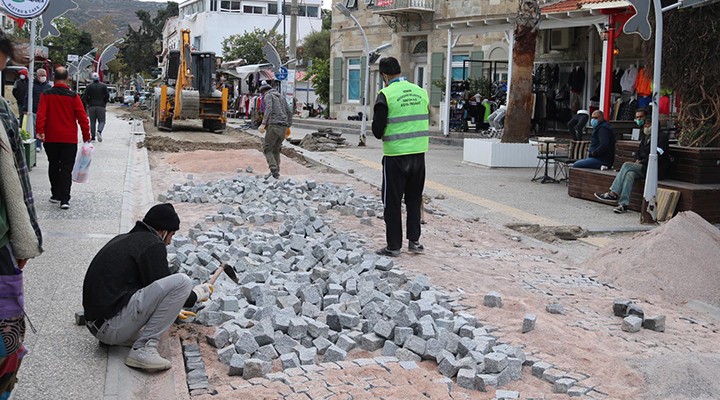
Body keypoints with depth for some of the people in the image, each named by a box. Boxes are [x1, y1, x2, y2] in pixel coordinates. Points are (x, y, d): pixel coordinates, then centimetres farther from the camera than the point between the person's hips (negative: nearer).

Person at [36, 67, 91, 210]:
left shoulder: (46, 95, -1)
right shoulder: (73, 96, -5)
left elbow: (41, 114, -11)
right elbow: (82, 117, -5)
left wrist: (40, 131, -14)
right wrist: (86, 136, 1)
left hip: (51, 139, 2)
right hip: (69, 139, -2)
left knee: (53, 166, 18)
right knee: (66, 168, 0)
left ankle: (55, 195, 25)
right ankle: (64, 199, -9)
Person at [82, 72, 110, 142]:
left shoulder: (89, 86, 3)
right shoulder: (103, 86, 2)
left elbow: (85, 97, -1)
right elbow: (107, 95, -5)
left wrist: (89, 103, 14)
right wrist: (104, 103, 9)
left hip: (91, 107, 1)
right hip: (101, 106, -1)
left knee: (92, 122, 7)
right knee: (101, 121, 4)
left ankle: (93, 137, 4)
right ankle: (99, 131, -26)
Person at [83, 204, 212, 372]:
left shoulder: (122, 239, 20)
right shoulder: (152, 244, -7)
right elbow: (163, 288, -7)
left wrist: (171, 309, 44)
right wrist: (197, 295, 11)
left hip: (95, 324, 10)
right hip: (113, 326, -10)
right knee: (182, 282, -14)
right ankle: (143, 349, -15)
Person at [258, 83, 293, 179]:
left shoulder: (268, 96, 3)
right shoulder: (281, 96, 24)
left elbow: (269, 109, -15)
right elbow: (289, 111, 19)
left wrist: (263, 124, -22)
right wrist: (288, 126, 22)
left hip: (274, 125, -7)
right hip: (283, 126, 7)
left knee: (267, 149, -1)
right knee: (276, 150, 15)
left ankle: (274, 171, -16)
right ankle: (276, 173, 10)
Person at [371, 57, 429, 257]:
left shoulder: (386, 95, -11)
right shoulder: (421, 92, 5)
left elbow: (377, 130, -10)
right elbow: (424, 123, 11)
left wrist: (381, 134, 9)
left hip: (395, 155, -5)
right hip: (419, 152, 5)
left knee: (392, 201, 6)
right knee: (414, 199, 18)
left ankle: (394, 246, 10)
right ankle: (414, 240, 20)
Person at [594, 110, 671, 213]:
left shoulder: (662, 136, -5)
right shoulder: (646, 136, 22)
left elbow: (657, 156, -15)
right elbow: (639, 151, 27)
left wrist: (641, 162, -13)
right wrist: (638, 160, 5)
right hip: (644, 167, 7)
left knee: (627, 165, -22)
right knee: (630, 174, -25)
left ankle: (613, 194, -24)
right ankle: (624, 204, -33)